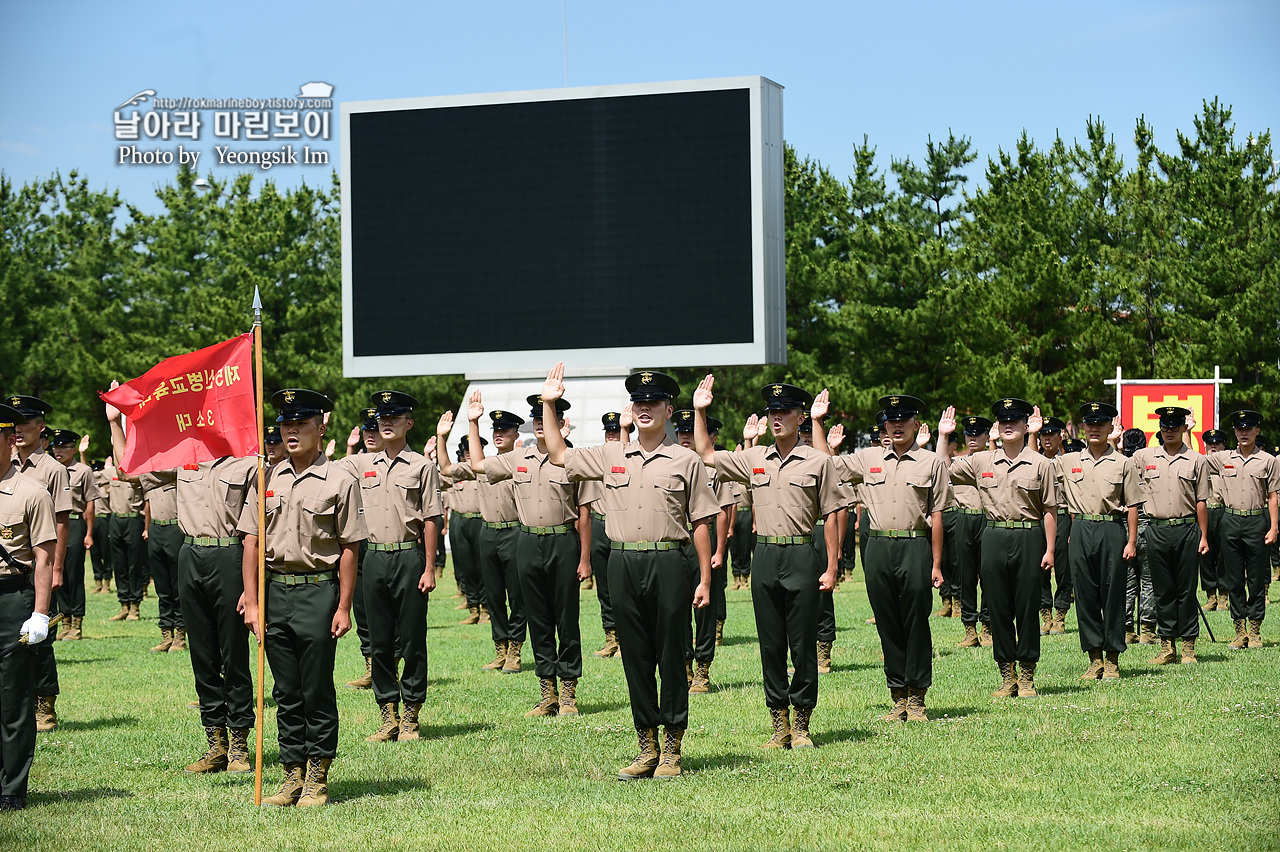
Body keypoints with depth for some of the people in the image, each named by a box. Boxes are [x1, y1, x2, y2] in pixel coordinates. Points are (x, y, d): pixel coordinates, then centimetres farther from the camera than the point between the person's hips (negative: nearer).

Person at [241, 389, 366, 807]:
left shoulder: (340, 481, -3)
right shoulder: (266, 480, 8)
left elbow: (349, 550, -3)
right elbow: (252, 543, 8)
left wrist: (344, 608, -7)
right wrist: (252, 602, 1)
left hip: (318, 589, -4)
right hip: (274, 589, 4)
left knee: (317, 691, 0)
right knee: (286, 691, 9)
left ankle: (318, 778, 9)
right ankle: (293, 776, 17)